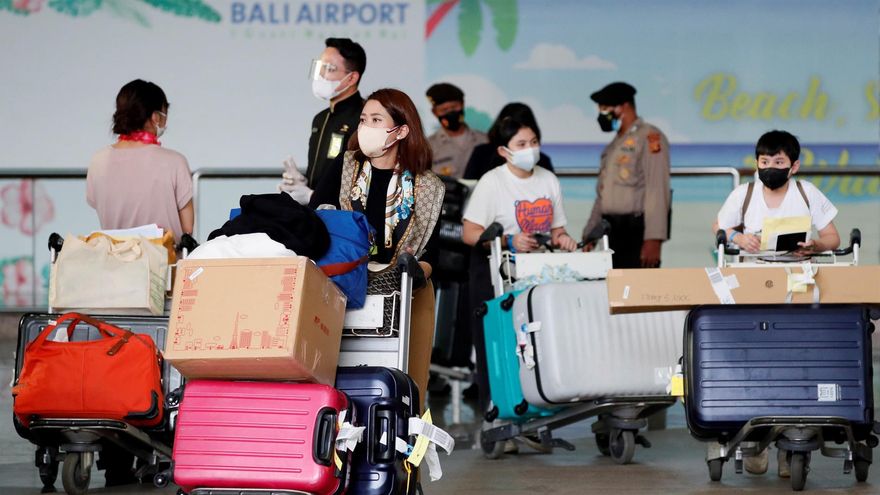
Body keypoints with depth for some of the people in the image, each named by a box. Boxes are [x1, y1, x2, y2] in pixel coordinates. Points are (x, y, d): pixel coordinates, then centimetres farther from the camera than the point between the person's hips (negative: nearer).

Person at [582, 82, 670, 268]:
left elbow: (657, 190, -15)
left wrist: (653, 239, -22)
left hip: (637, 232, -8)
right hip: (613, 232, 8)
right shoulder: (613, 146, 21)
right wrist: (589, 236, 21)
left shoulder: (649, 137, -6)